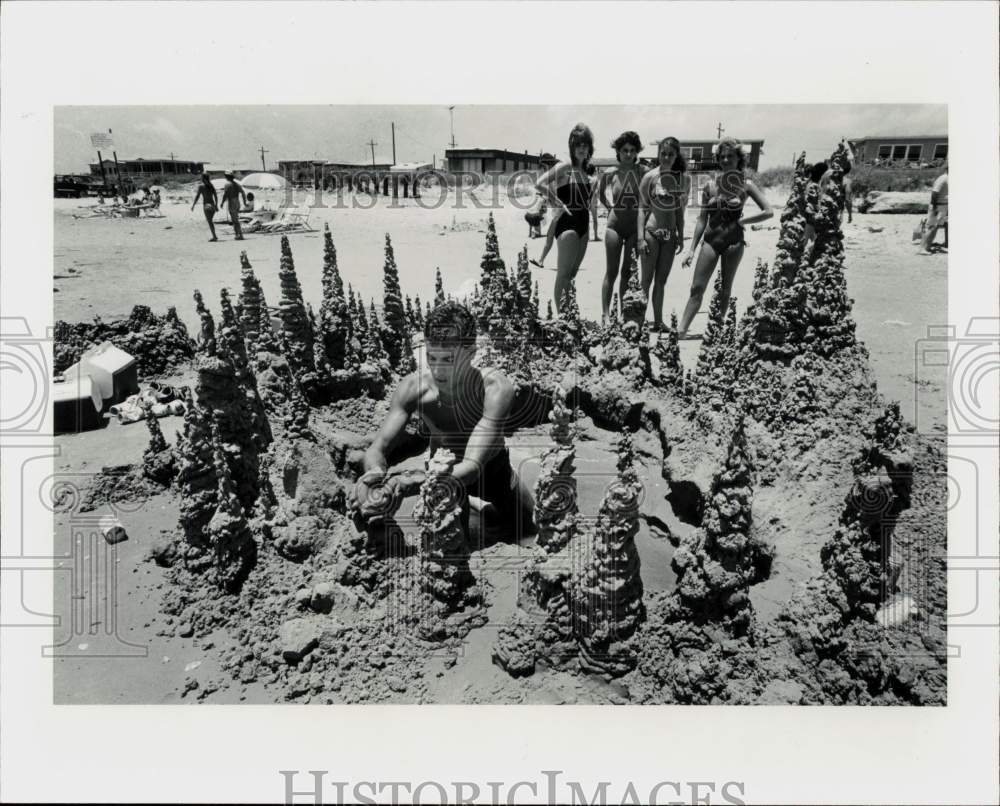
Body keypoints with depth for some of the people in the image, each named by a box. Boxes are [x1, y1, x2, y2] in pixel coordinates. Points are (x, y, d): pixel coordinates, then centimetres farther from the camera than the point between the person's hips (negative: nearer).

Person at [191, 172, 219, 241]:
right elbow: (216, 196, 12)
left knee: (210, 221, -4)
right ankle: (214, 236, 15)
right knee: (210, 221, 17)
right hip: (213, 204, 6)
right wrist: (216, 205, 20)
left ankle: (214, 236, -11)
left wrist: (193, 205, 1)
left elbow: (197, 196, -6)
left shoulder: (201, 186, -5)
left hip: (206, 205, -6)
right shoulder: (212, 186, 9)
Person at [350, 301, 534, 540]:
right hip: (443, 471, 0)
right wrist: (377, 474, -53)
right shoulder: (413, 386, -31)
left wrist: (408, 484, -63)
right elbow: (377, 449, -27)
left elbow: (472, 467, -47)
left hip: (492, 469, 0)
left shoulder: (495, 389, -39)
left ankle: (479, 504, 37)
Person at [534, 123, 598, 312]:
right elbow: (539, 184, -22)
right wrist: (558, 203, -15)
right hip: (568, 222, -8)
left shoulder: (587, 171, 12)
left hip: (584, 224, 8)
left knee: (573, 273, 14)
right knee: (564, 273, -7)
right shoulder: (564, 167, -9)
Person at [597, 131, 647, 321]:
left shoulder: (643, 172, -5)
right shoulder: (610, 173, -3)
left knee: (628, 272, 7)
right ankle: (604, 314, 1)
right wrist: (609, 207, 8)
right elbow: (600, 193, 16)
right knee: (611, 272, -1)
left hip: (635, 226, 1)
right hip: (615, 225, -1)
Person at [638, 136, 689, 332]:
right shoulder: (650, 177, -6)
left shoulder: (684, 180, 5)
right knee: (647, 280, -2)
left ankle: (658, 322, 15)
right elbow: (642, 208, -6)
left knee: (661, 281, 9)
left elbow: (679, 210, 12)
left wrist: (681, 236, 11)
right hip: (651, 232, -4)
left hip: (670, 235, 4)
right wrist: (641, 237, -12)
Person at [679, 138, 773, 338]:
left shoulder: (745, 185, -1)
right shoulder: (710, 185, 4)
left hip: (733, 241, -1)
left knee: (725, 290, 9)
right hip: (710, 239, 1)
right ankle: (681, 331, -9)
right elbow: (702, 219, 7)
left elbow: (768, 211, -1)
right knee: (696, 288, -6)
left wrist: (741, 221, -7)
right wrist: (692, 249, 4)